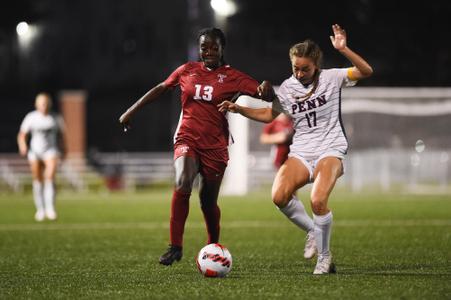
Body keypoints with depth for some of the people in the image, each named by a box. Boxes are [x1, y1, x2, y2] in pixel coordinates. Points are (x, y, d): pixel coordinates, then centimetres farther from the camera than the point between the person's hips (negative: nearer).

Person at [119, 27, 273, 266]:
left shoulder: (232, 77, -1)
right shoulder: (187, 71, 6)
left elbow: (266, 95, -7)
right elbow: (161, 88, 18)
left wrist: (266, 89, -32)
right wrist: (131, 110, 17)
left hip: (215, 146, 0)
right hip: (187, 140, 0)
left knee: (208, 201, 7)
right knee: (182, 184, -26)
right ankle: (175, 247, -21)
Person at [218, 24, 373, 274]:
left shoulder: (331, 78, -3)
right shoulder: (287, 88, 7)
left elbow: (366, 71, -14)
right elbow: (270, 114, 22)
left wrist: (343, 49, -26)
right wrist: (239, 109, 11)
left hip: (330, 150, -4)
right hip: (301, 152, 4)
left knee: (318, 201, -28)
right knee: (279, 197, -22)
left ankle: (325, 257, -7)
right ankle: (312, 231, 5)